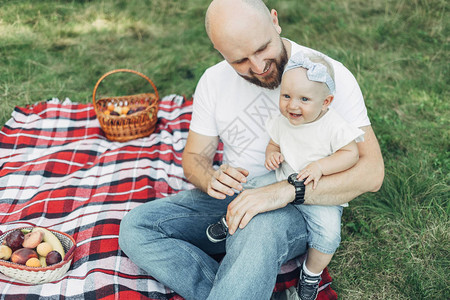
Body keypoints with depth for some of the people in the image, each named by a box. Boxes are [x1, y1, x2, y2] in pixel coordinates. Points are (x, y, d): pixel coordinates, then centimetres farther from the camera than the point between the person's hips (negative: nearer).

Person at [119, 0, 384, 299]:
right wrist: (212, 179, -18)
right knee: (135, 227, -16)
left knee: (258, 231, -41)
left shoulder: (331, 76, -12)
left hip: (300, 209, -5)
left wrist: (287, 190, -32)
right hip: (232, 199, 6)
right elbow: (194, 157, 8)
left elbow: (371, 171, -18)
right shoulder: (214, 81, 2)